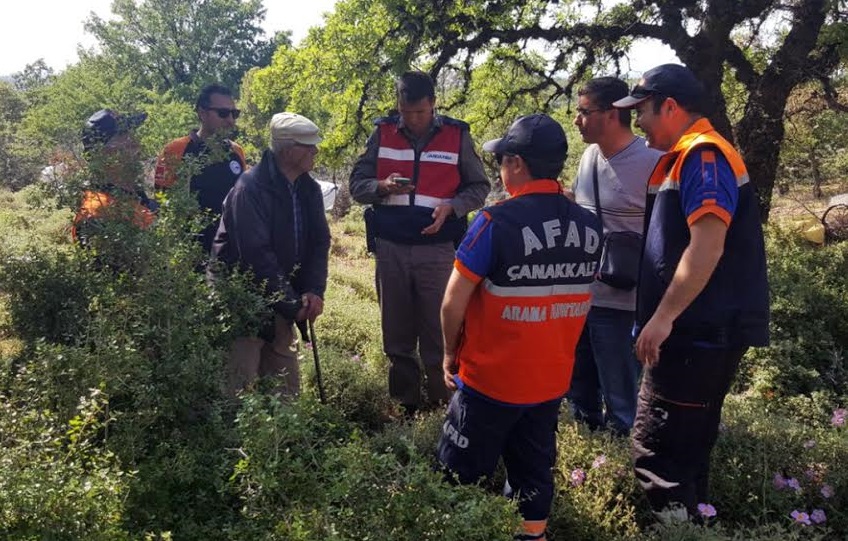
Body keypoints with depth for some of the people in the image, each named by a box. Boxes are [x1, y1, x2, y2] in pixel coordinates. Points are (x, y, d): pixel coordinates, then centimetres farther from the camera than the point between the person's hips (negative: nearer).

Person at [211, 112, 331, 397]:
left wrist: (314, 291, -13)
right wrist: (293, 304, -21)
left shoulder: (309, 189, 5)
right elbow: (258, 254, -23)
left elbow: (320, 242, 3)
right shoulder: (250, 187, -18)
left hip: (281, 304, 7)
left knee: (287, 385, 12)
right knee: (240, 384, -3)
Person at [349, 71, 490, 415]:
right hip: (391, 247, 2)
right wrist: (383, 187, -16)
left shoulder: (457, 135, 1)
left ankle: (442, 405, 17)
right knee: (397, 333, 11)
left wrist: (450, 208, -13)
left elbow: (479, 187, 5)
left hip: (437, 248, -2)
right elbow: (357, 184, 6)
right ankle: (404, 406, 25)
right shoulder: (383, 133, 5)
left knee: (438, 334, 2)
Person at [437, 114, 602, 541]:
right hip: (553, 380, 6)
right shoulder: (589, 226, -3)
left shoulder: (498, 222, -21)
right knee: (535, 473, 20)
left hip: (490, 378, -5)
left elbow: (454, 304, -17)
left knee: (462, 479, 12)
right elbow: (577, 298, 9)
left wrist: (450, 354, 0)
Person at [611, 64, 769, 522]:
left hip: (700, 332, -10)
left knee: (656, 451, -6)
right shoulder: (685, 158, 17)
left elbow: (707, 246, -24)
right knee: (685, 446, 19)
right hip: (696, 330, 10)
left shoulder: (704, 155, -15)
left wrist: (663, 317, -22)